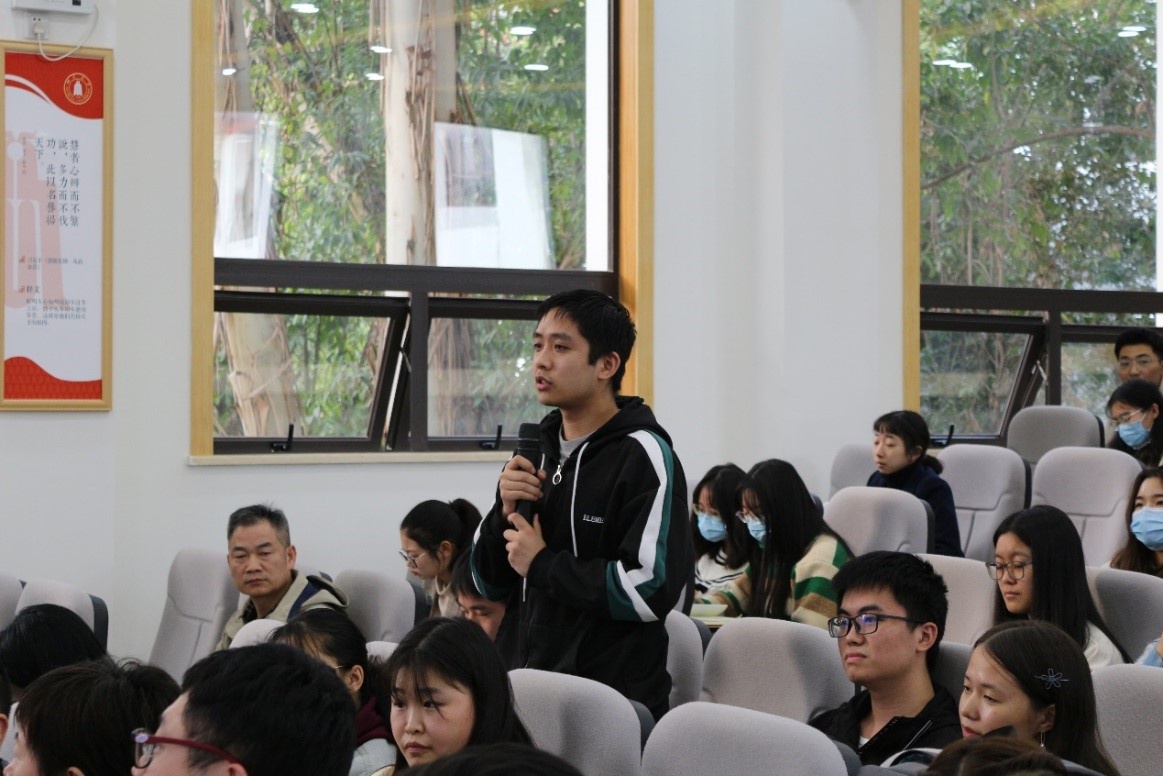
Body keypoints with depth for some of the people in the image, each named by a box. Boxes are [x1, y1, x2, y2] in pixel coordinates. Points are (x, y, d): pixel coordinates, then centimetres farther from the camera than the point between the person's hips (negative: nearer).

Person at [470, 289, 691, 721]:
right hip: (534, 690, 6)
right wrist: (505, 512, -6)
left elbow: (649, 590, -22)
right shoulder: (538, 448, 10)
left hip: (616, 698, -6)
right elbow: (489, 584, 13)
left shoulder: (642, 454, -11)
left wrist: (543, 564, -12)